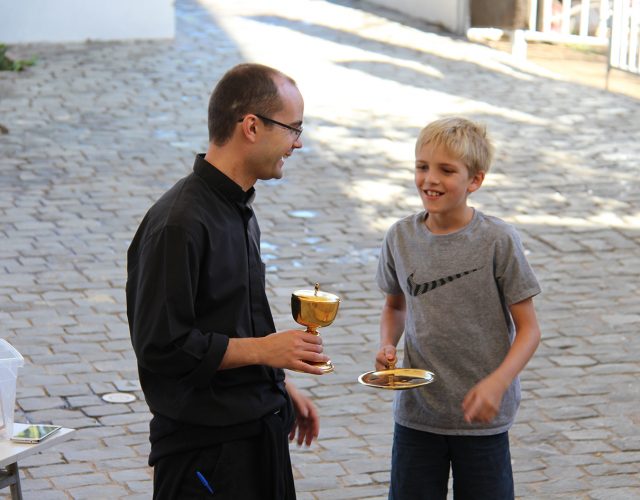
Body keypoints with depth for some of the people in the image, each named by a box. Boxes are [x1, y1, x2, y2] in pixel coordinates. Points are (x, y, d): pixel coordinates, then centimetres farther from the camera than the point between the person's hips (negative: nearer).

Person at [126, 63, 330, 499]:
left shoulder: (239, 209, 11)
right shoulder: (179, 223, -20)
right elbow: (160, 346, -22)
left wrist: (280, 387, 19)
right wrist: (263, 349, -18)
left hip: (259, 430, 9)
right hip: (205, 445, -9)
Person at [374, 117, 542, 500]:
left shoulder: (498, 241, -12)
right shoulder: (401, 237, -1)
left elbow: (528, 329, -8)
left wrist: (496, 383, -22)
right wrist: (387, 346, -3)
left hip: (483, 416, -3)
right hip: (416, 413, 3)